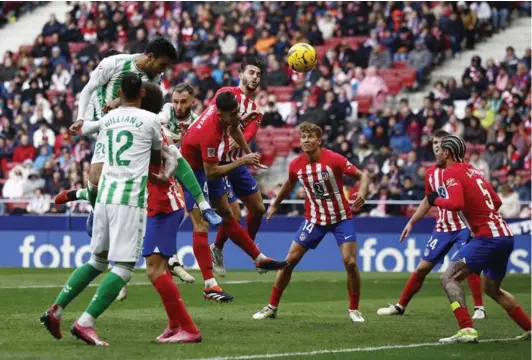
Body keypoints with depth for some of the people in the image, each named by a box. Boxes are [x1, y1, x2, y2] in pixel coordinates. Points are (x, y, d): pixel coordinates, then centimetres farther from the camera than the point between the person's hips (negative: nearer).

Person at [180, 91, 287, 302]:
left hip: (207, 166, 9)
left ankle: (260, 260, 30)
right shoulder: (210, 134, -39)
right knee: (201, 226, -13)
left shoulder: (222, 104, -14)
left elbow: (234, 129, 11)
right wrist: (241, 162, -27)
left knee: (227, 216, 20)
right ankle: (209, 286, -16)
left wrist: (248, 153, 15)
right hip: (193, 170, -9)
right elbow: (212, 173, -30)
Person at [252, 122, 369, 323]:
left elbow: (362, 176, -13)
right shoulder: (296, 165, -7)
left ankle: (354, 310, 4)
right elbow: (289, 185, 16)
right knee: (289, 261, -1)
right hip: (314, 219, 3)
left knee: (350, 262, -15)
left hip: (341, 218, -3)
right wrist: (275, 205, 25)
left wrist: (362, 192, -34)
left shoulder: (334, 160, -18)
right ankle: (272, 307, 11)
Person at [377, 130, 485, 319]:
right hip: (442, 228, 5)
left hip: (463, 225, -5)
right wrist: (411, 222, 18)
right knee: (422, 267, 6)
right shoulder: (430, 173, 8)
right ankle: (400, 305, 15)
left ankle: (479, 308, -7)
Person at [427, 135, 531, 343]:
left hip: (488, 237, -9)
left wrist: (436, 200, -5)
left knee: (448, 278, -9)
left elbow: (456, 203, -22)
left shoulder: (451, 172, -6)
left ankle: (467, 330, -22)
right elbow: (496, 202, 22)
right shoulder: (472, 170, 19)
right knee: (492, 289, 26)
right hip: (505, 234, 9)